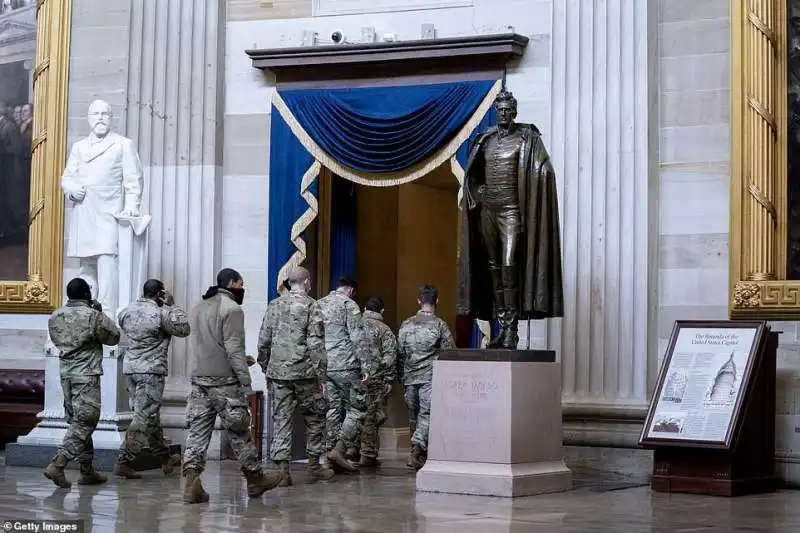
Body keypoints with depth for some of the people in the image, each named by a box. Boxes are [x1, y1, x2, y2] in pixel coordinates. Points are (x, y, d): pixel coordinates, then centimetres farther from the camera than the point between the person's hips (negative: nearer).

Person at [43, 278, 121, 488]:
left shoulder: (55, 317, 6)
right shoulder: (93, 316, -12)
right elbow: (113, 337, -1)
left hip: (66, 374, 7)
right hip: (87, 376, -7)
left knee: (78, 422, 13)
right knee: (84, 423, -5)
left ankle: (87, 470, 16)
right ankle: (57, 464, -18)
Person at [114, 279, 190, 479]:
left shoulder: (127, 311, 7)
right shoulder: (161, 313, -12)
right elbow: (184, 329, -4)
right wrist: (172, 305, 1)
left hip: (129, 367, 8)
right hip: (151, 371, -8)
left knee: (150, 416, 16)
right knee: (144, 417, -5)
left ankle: (165, 458, 27)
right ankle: (124, 462, -10)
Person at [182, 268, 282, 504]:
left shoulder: (198, 308, 15)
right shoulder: (231, 309, -10)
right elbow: (234, 349, -17)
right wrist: (246, 382, -14)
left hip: (198, 379, 7)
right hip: (223, 380, -7)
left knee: (198, 430, 3)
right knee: (239, 432, 5)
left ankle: (191, 483, -8)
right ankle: (255, 480, 17)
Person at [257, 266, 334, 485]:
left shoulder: (274, 305, 8)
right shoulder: (310, 307, -6)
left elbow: (263, 341, 10)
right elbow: (316, 345, -10)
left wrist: (265, 368, 19)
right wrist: (321, 377, -7)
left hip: (277, 372, 4)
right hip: (303, 372, -4)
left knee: (281, 421, 5)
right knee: (316, 418, 12)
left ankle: (282, 469, 0)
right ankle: (314, 464, 17)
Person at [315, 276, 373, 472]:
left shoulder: (319, 305, 14)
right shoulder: (349, 305, -5)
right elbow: (358, 338, -13)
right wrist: (365, 366, -12)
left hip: (324, 368, 6)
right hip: (346, 367, -6)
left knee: (332, 410, 11)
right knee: (356, 409, 0)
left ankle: (330, 452, 8)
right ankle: (339, 449, -13)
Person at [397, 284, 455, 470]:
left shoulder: (406, 325, 7)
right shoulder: (440, 325, -5)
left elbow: (399, 354, 10)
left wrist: (401, 375, 20)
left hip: (410, 378, 4)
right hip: (431, 378, -4)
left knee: (414, 416, 12)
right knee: (427, 415, -6)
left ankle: (421, 455, 17)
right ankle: (416, 449, -23)